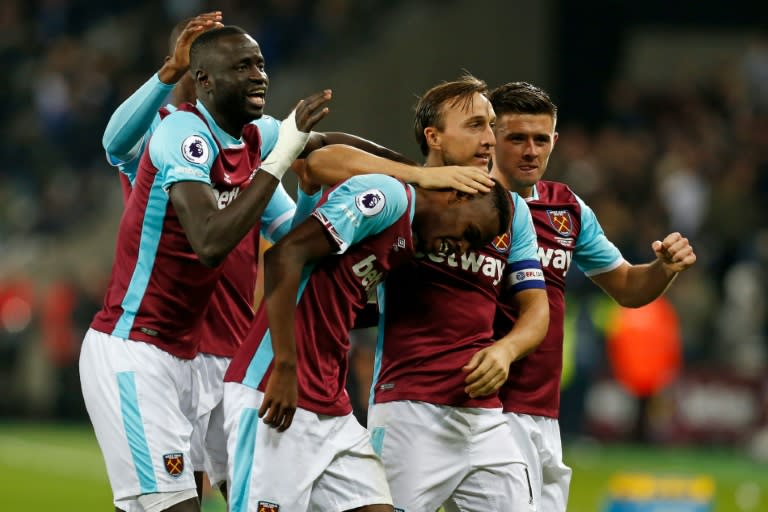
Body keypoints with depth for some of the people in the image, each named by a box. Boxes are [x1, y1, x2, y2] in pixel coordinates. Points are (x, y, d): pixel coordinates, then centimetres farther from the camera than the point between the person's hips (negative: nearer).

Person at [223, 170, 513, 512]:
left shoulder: (407, 244, 19)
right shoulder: (387, 196, -9)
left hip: (331, 407, 9)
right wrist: (285, 368, -22)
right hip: (276, 391, -9)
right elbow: (285, 254, -18)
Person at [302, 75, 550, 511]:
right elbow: (322, 162, -17)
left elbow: (535, 306, 14)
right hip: (410, 411, -5)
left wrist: (506, 349, -8)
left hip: (486, 417, 5)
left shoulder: (512, 210, 14)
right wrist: (426, 178, -22)